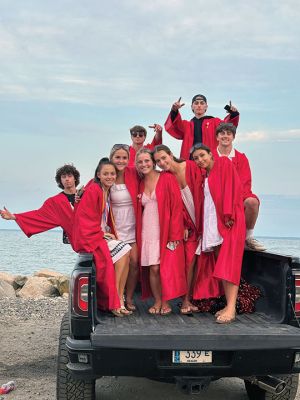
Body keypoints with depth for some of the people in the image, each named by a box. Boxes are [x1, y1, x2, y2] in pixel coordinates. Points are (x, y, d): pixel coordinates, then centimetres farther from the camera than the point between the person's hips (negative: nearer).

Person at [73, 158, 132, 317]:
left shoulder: (107, 191, 14)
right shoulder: (93, 190, -13)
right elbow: (87, 218, -15)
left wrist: (109, 233, 2)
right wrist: (103, 233, -11)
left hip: (102, 235, 8)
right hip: (90, 237, -8)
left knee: (125, 253, -15)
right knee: (123, 251, -21)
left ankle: (119, 300, -13)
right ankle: (114, 302, -12)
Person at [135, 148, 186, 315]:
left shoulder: (167, 179, -4)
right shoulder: (140, 184, 13)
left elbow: (176, 206, -8)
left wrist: (174, 235, -14)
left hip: (165, 230, -4)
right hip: (147, 232, 4)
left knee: (166, 267, -5)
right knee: (153, 268, -1)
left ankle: (166, 302, 10)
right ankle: (157, 301, 13)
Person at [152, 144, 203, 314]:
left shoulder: (192, 167, -9)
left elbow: (201, 194, -8)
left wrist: (203, 223, -10)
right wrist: (184, 226, -7)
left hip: (201, 222, -1)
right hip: (187, 225, 1)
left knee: (196, 261, -2)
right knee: (190, 259, -8)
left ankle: (192, 298, 8)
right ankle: (186, 300, 1)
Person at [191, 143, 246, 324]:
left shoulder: (224, 163, 1)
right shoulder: (204, 175, 20)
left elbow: (231, 187, -10)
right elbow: (203, 200, 18)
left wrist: (228, 214, -18)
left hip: (228, 221, -7)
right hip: (212, 224, 7)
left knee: (229, 264, -14)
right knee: (221, 264, 4)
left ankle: (231, 309, -18)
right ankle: (229, 305, 7)